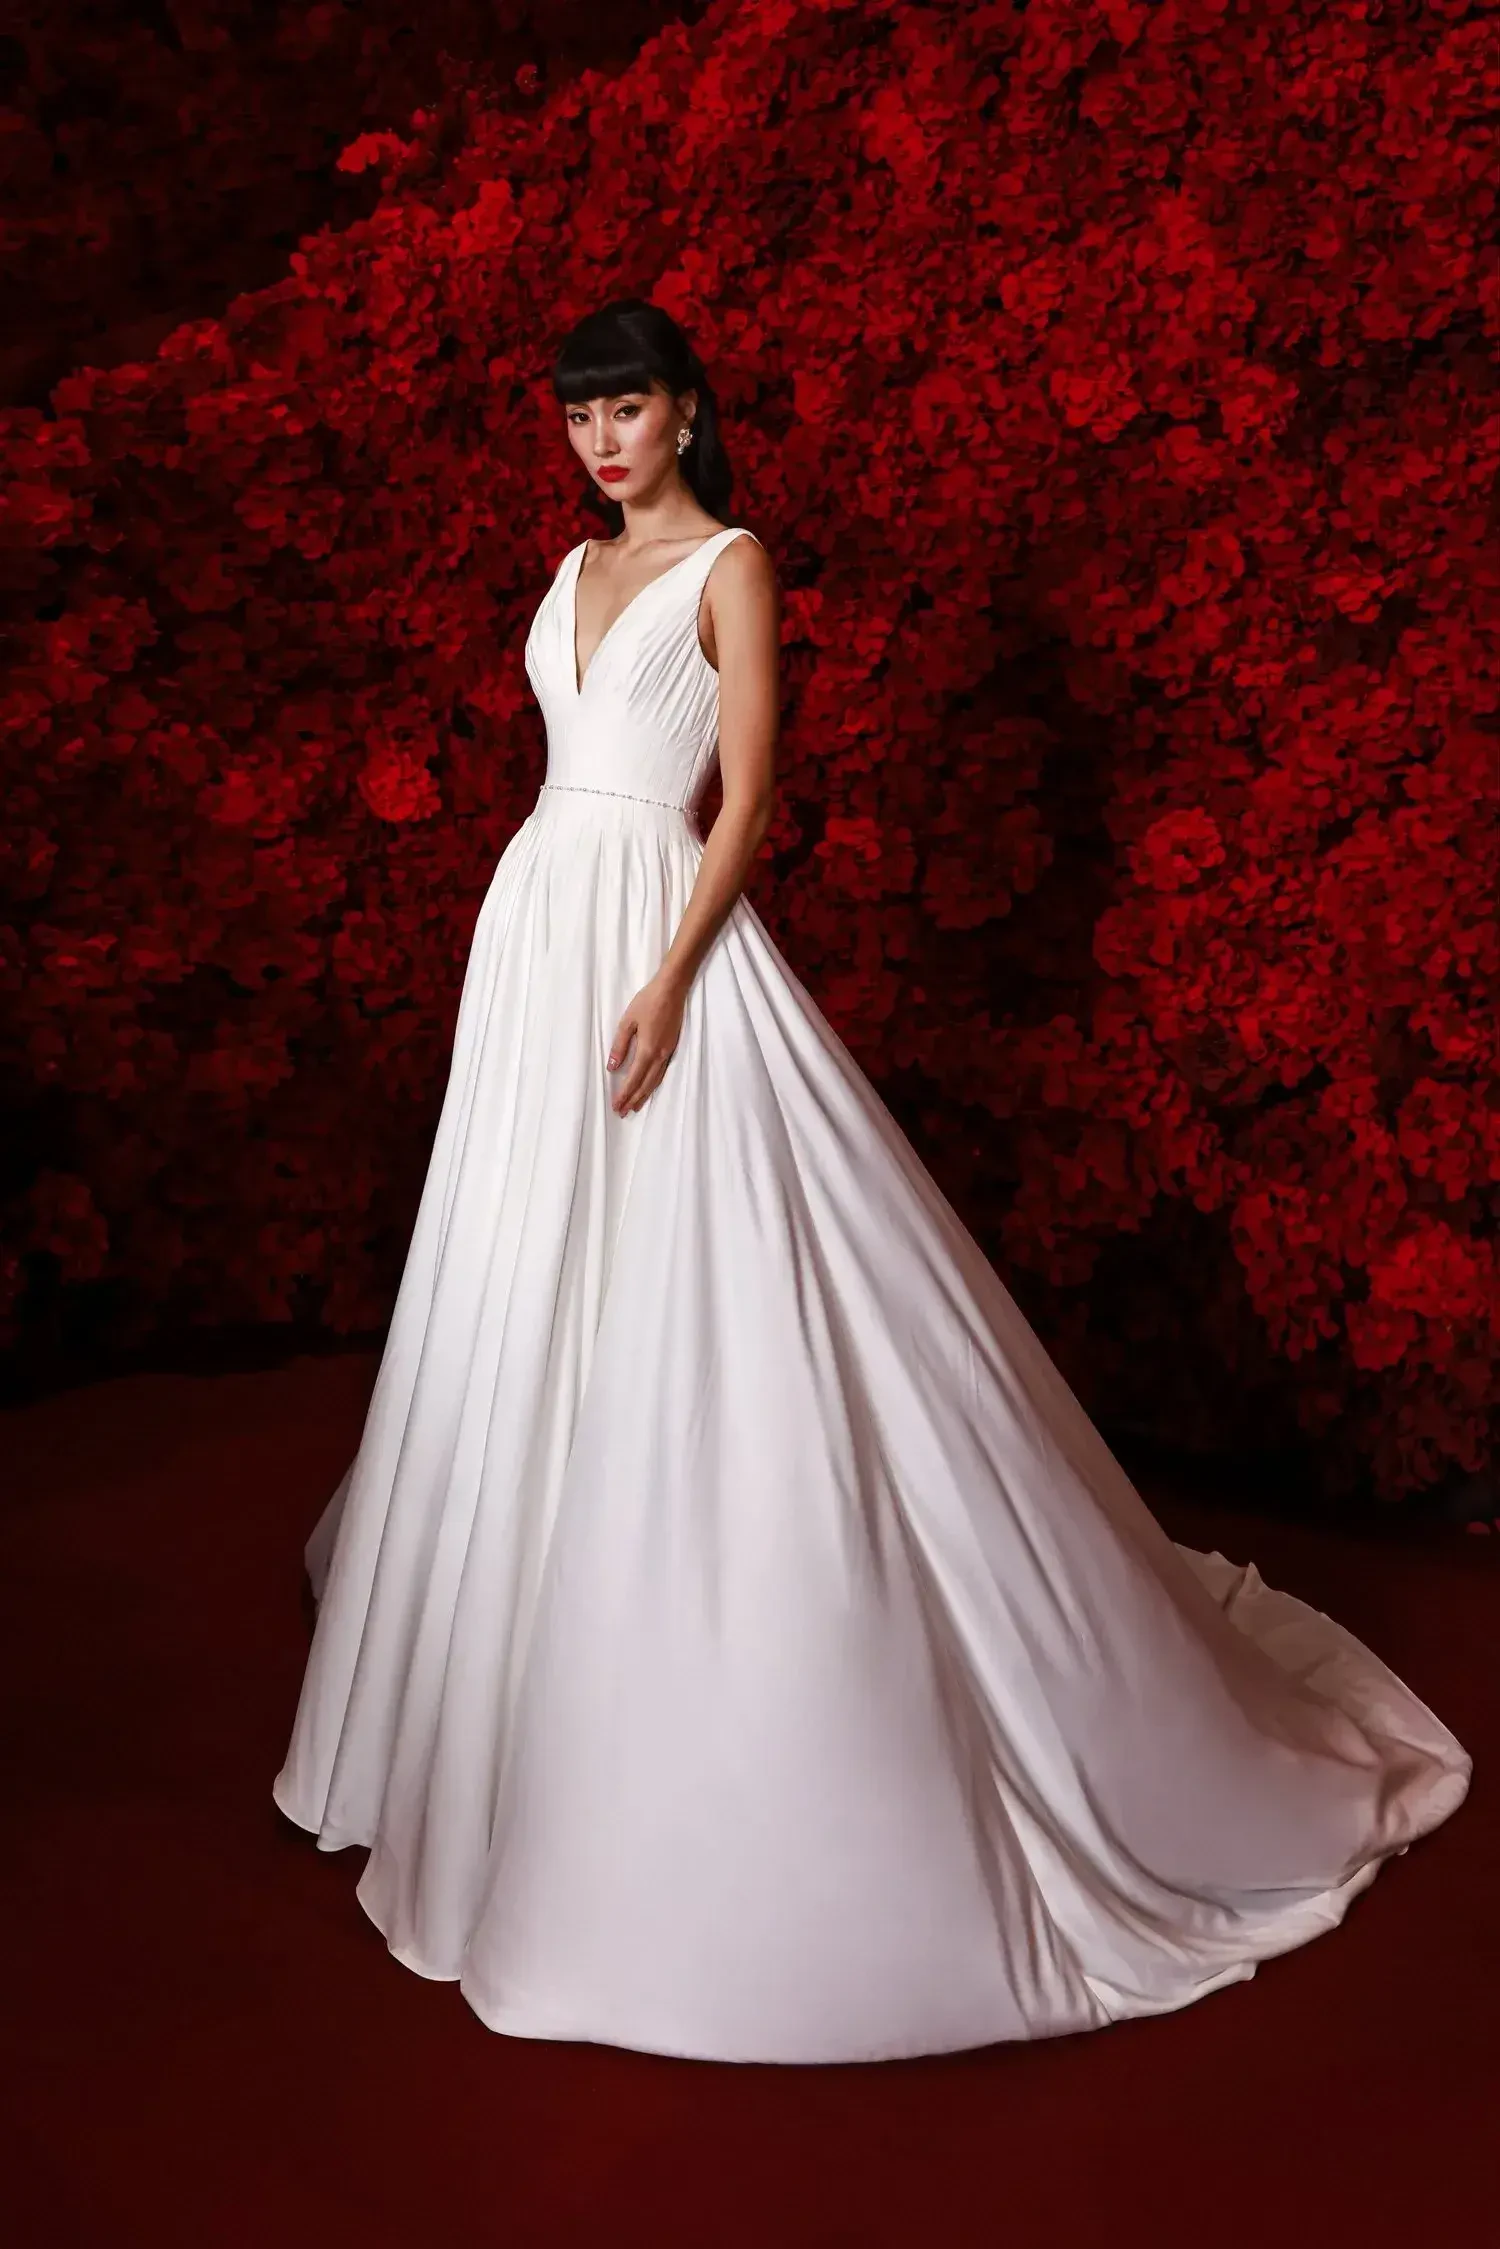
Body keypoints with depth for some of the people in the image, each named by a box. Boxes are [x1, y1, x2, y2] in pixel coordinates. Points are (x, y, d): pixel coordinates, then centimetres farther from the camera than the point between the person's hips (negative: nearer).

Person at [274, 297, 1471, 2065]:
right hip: (534, 930, 8)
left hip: (663, 928, -7)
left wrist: (666, 980, -21)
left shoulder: (732, 563, -3)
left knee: (692, 1308, -8)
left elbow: (747, 794, -11)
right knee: (545, 1303, 12)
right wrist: (556, 958, 16)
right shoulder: (577, 573, 19)